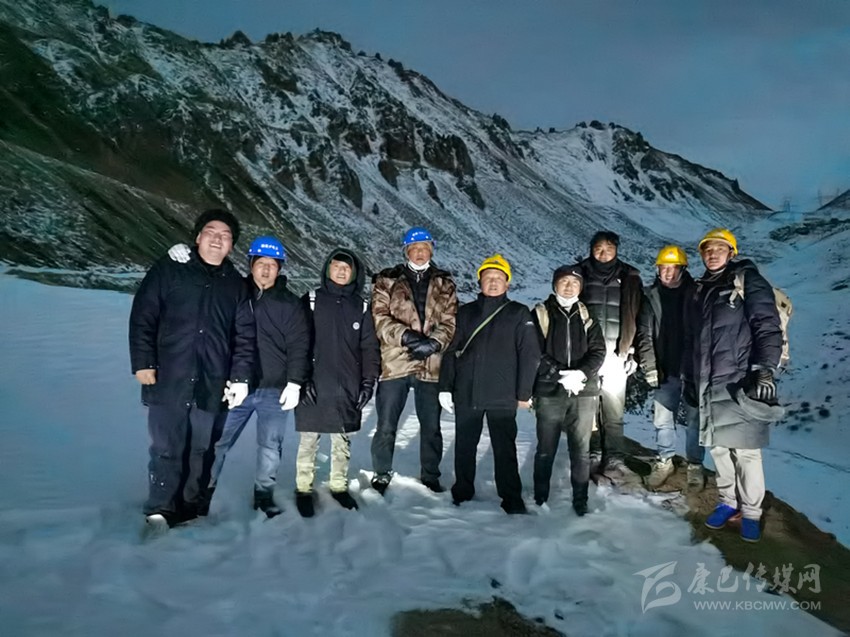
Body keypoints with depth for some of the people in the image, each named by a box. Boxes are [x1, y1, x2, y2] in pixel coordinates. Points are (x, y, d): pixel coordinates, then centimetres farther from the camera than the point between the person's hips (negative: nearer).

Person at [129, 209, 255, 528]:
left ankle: (192, 507, 20)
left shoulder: (235, 283, 12)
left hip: (212, 384, 3)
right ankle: (160, 510, 5)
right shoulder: (169, 269, 4)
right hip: (168, 379, -2)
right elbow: (142, 316, 0)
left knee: (201, 449, 8)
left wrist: (240, 377, 2)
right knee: (166, 448, -3)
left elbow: (244, 335, 10)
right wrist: (143, 363, -7)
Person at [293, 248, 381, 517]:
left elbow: (369, 346, 9)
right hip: (314, 387, -2)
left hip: (348, 389, 3)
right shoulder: (311, 301, 1)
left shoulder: (360, 306, 8)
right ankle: (303, 489, 19)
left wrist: (369, 381, 2)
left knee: (343, 442, 12)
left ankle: (339, 486, 27)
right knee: (309, 441, 5)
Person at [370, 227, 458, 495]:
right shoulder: (387, 281, 3)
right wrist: (406, 336, -21)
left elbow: (450, 322, 3)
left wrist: (434, 343, -15)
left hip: (431, 366, 2)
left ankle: (430, 475, 30)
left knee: (431, 426, 13)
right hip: (394, 363, -2)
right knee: (386, 426, 6)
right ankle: (382, 474, 25)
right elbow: (380, 318, -7)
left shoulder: (445, 285, 10)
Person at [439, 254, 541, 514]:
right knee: (464, 446, 13)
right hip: (465, 395, 3)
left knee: (505, 448, 3)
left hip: (502, 397, -3)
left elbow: (530, 355, -2)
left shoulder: (518, 313, 1)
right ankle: (462, 491, 28)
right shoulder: (466, 312, 9)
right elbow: (451, 351, 7)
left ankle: (512, 498, 15)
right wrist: (445, 387, 2)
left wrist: (524, 393, -5)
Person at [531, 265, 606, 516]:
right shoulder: (541, 314, 2)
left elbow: (598, 351, 3)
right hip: (550, 392, -1)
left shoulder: (587, 316, 10)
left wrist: (580, 373, -14)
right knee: (546, 449, 8)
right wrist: (559, 375, -15)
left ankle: (580, 500, 17)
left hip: (583, 392, 2)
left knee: (581, 449, 5)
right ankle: (540, 497, 21)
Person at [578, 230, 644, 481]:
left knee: (614, 411, -1)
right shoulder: (580, 274, 7)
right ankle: (593, 455, 12)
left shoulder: (629, 277, 9)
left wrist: (632, 351, 3)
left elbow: (635, 317, 8)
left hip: (616, 353, 0)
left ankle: (614, 459, 5)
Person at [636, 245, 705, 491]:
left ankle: (695, 465, 21)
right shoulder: (650, 297, 3)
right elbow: (644, 334, 1)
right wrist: (649, 366, -7)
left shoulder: (697, 293, -1)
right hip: (665, 370, 2)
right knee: (663, 419, 8)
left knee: (695, 419, 6)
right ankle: (665, 461, 25)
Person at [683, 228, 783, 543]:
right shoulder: (698, 292, 17)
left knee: (746, 451, -1)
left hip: (741, 383, -5)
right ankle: (727, 502, 26)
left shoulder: (748, 281, 0)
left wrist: (764, 370, -18)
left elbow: (768, 328, -8)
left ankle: (751, 512, 13)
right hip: (708, 386, 5)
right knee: (718, 447, 11)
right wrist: (689, 380, 18)